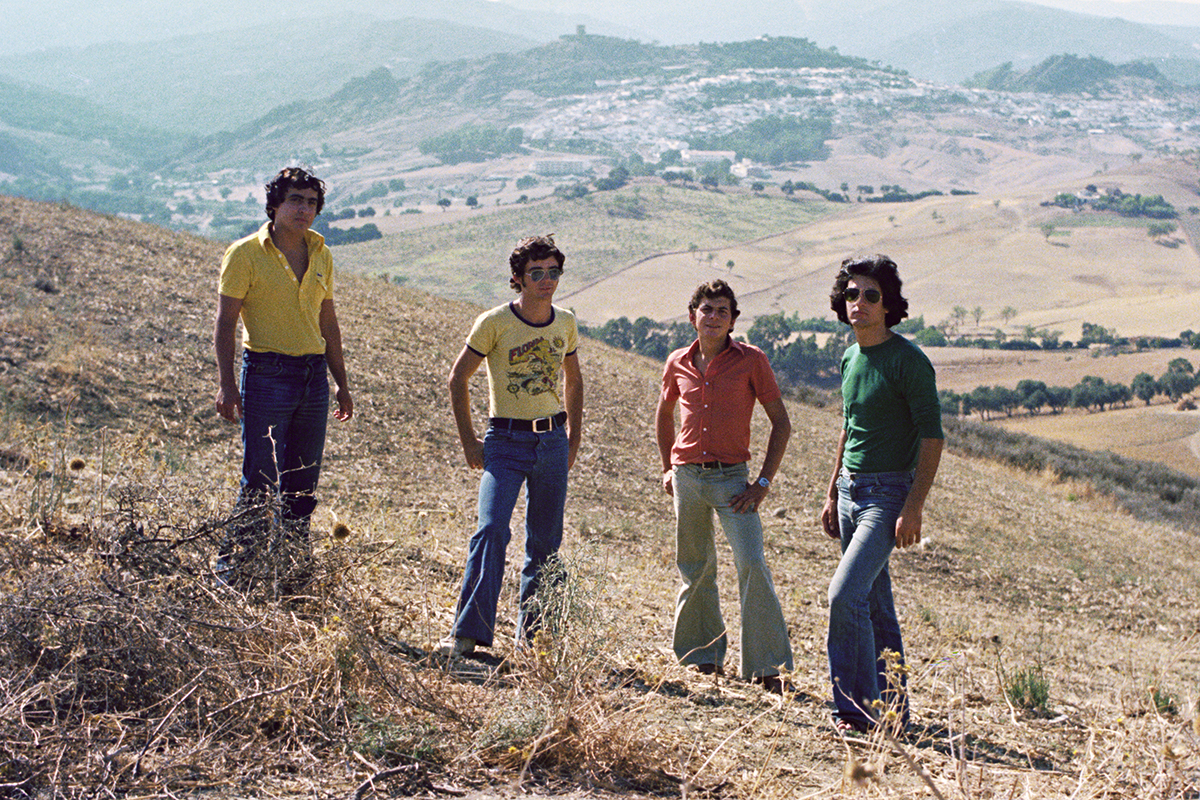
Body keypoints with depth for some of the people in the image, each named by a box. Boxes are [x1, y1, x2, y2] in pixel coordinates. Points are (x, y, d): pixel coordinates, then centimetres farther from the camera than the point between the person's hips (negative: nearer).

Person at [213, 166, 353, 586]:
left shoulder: (320, 254, 11)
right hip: (267, 374, -5)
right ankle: (233, 570, 4)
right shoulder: (246, 253, -5)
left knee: (303, 483, 9)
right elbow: (225, 323, -7)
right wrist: (226, 384, -15)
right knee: (260, 481, -6)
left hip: (314, 374, 5)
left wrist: (342, 384, 17)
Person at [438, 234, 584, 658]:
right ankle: (468, 633, -17)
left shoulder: (565, 324, 5)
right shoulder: (494, 323, -8)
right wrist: (469, 442, -2)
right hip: (506, 441, -4)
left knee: (545, 543, 7)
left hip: (552, 441, 4)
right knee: (492, 531, -19)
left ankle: (533, 636, 19)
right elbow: (458, 378, 0)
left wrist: (573, 439, 14)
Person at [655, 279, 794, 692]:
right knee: (695, 569, 11)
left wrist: (764, 482, -7)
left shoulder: (751, 360, -4)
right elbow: (664, 414, 25)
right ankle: (703, 657, 25)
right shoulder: (678, 363, 6)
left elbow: (781, 422, -2)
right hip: (687, 477, 3)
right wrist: (667, 467, 20)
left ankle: (768, 667, -8)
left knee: (752, 565, -15)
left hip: (731, 477, -3)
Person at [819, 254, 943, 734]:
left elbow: (932, 435, -15)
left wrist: (914, 507, -21)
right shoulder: (851, 359, 12)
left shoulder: (908, 361, -12)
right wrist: (832, 495, 20)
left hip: (888, 493, -8)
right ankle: (892, 709, 18)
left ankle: (857, 708, -8)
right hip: (850, 491, 8)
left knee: (845, 593, -17)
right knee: (876, 607, 10)